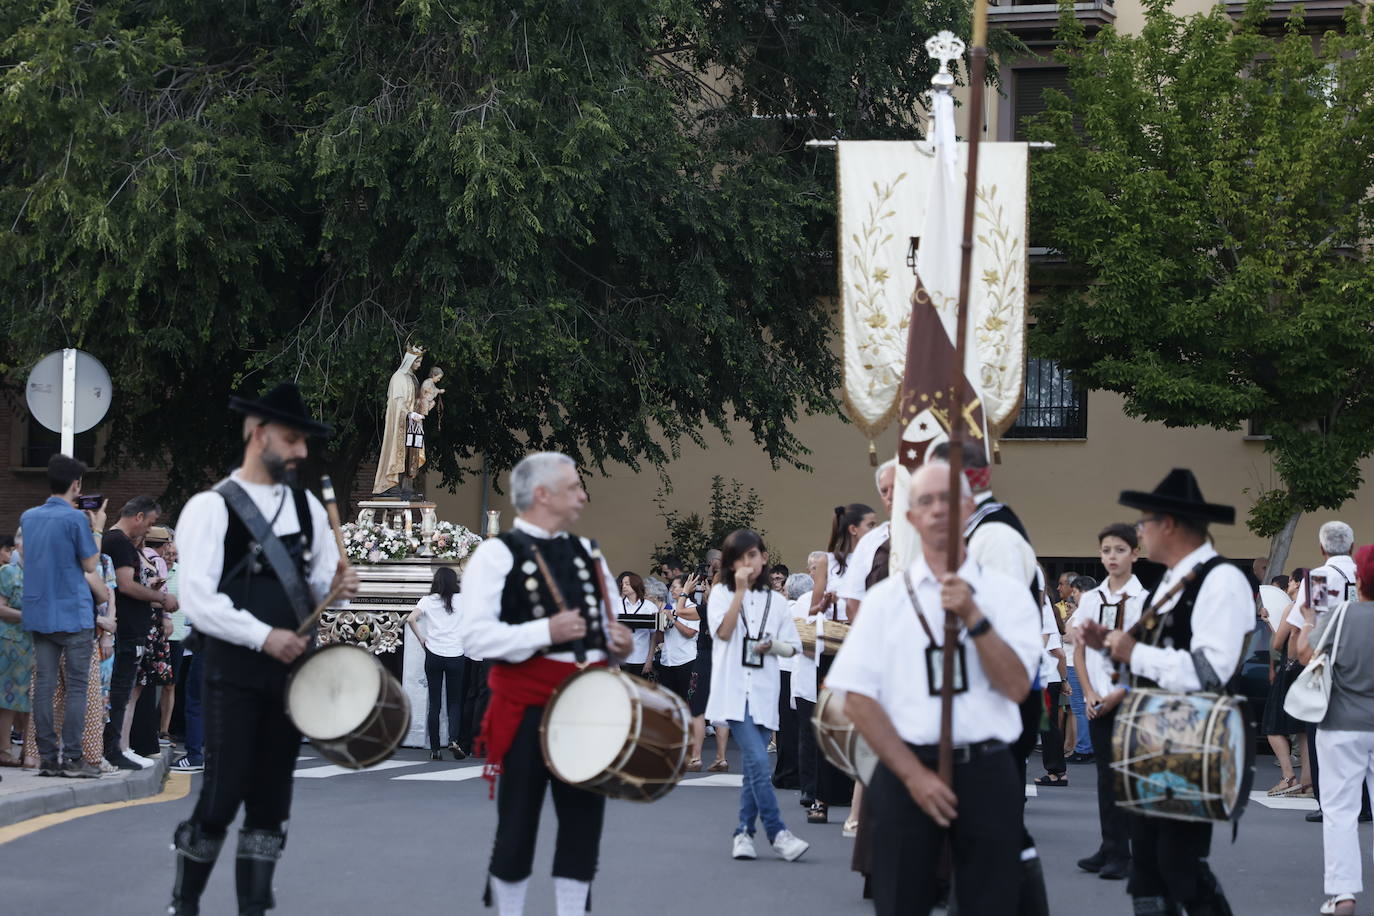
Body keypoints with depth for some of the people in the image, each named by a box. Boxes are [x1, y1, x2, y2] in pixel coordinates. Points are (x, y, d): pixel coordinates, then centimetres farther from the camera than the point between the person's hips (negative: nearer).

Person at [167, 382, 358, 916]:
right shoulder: (212, 507, -6)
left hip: (291, 668, 6)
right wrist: (264, 636, -21)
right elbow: (197, 598, -14)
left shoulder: (306, 505, 12)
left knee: (271, 802, 7)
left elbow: (321, 581, 17)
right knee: (222, 796, -7)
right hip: (233, 672, -6)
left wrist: (336, 587, -6)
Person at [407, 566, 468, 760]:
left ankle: (434, 749, 6)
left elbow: (411, 619, -11)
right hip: (455, 656, 0)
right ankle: (454, 739, -14)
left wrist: (421, 639, 0)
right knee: (455, 701, 9)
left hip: (433, 656, 0)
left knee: (434, 703, 6)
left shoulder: (428, 601, 1)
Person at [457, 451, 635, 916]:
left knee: (584, 818, 6)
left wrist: (618, 640, 2)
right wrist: (546, 632, -23)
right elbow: (474, 635, -15)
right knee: (518, 822, 2)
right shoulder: (497, 554, -6)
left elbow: (608, 622, 26)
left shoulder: (588, 553, 14)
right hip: (527, 706, -6)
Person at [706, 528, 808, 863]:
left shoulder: (775, 601, 12)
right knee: (758, 763, -15)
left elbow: (792, 646, 15)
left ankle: (744, 832, 15)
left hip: (764, 693, 4)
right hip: (734, 690, -4)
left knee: (754, 767, 5)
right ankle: (777, 833, -15)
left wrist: (772, 646, -7)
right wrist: (740, 591, -13)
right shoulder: (721, 593, 4)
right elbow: (723, 631, -12)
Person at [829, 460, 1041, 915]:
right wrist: (913, 775, -9)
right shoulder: (885, 598, 4)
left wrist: (973, 617, -17)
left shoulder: (1007, 593, 4)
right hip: (906, 771, 0)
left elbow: (1016, 686, -6)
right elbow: (859, 700, -1)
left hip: (987, 773, 0)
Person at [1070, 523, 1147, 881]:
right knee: (1106, 773, 7)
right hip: (1098, 700, 4)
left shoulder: (1145, 599, -3)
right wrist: (1089, 693, -3)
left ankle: (1120, 853, 0)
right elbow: (1079, 650, 10)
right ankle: (1111, 848, 13)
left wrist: (1120, 693, -13)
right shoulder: (1090, 599, 9)